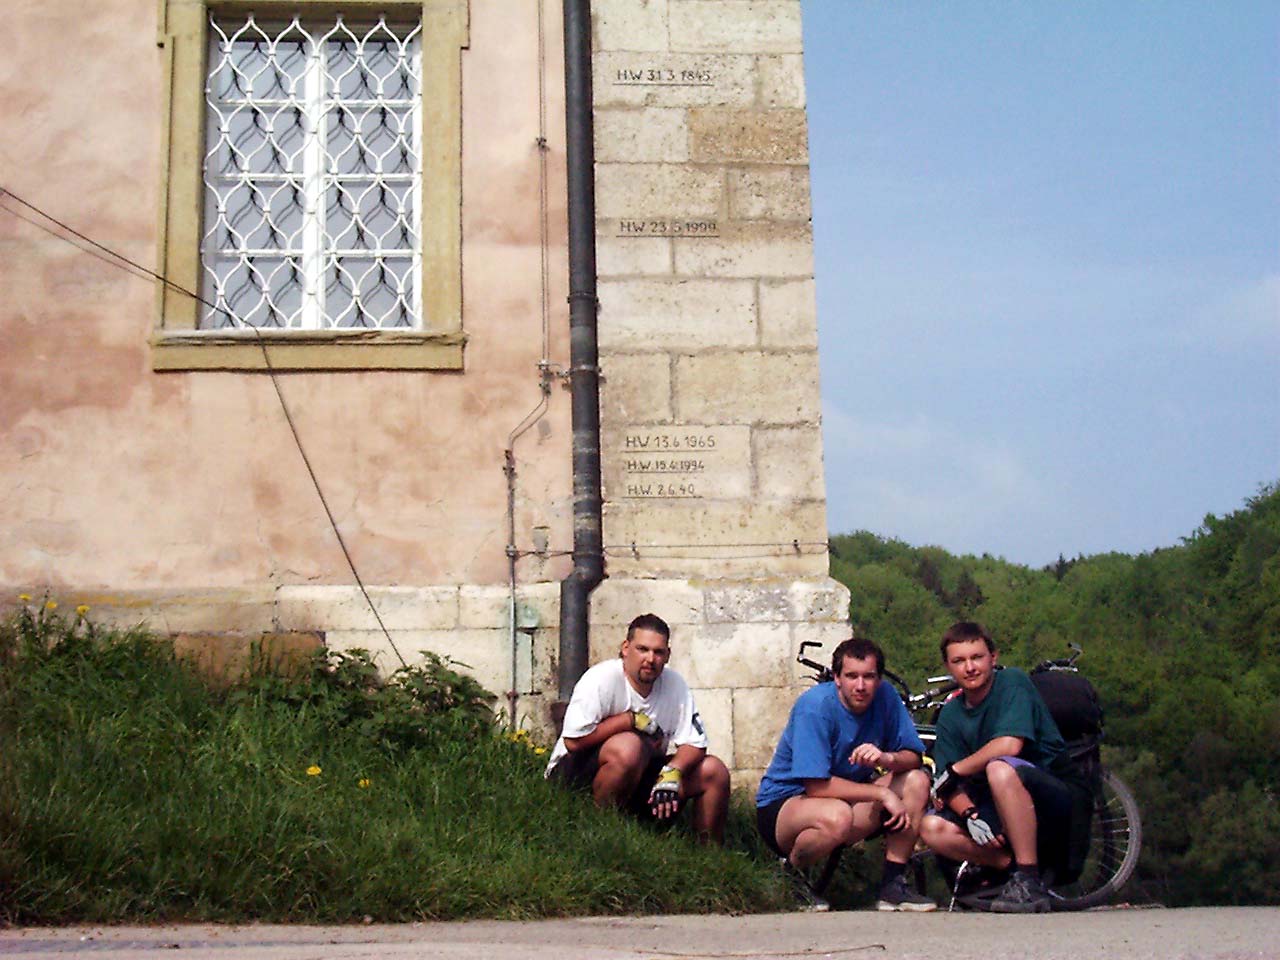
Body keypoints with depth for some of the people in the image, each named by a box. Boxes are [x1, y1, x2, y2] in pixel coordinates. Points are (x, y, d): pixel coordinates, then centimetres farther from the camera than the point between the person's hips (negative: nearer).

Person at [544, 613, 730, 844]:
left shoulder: (674, 684, -2)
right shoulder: (602, 680, -19)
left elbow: (695, 744, -4)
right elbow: (574, 741, -26)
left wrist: (672, 772, -25)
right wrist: (632, 719, -19)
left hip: (639, 777, 6)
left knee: (714, 771, -7)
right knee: (629, 746, -36)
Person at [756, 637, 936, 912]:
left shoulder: (885, 697, -8)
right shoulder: (814, 707, -25)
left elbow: (913, 757, -5)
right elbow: (816, 786, -28)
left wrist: (887, 758, -29)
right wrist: (883, 793, -26)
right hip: (782, 803, -6)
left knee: (917, 781, -12)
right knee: (837, 816, -39)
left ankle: (894, 885, -7)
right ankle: (793, 870, -7)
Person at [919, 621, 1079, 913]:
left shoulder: (1013, 682, -10)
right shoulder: (951, 715, 6)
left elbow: (1009, 745, -25)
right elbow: (950, 785, 0)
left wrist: (953, 771, -13)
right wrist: (970, 815, -21)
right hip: (997, 812, 6)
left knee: (1000, 768, -36)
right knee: (932, 829, -15)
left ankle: (1029, 880, -27)